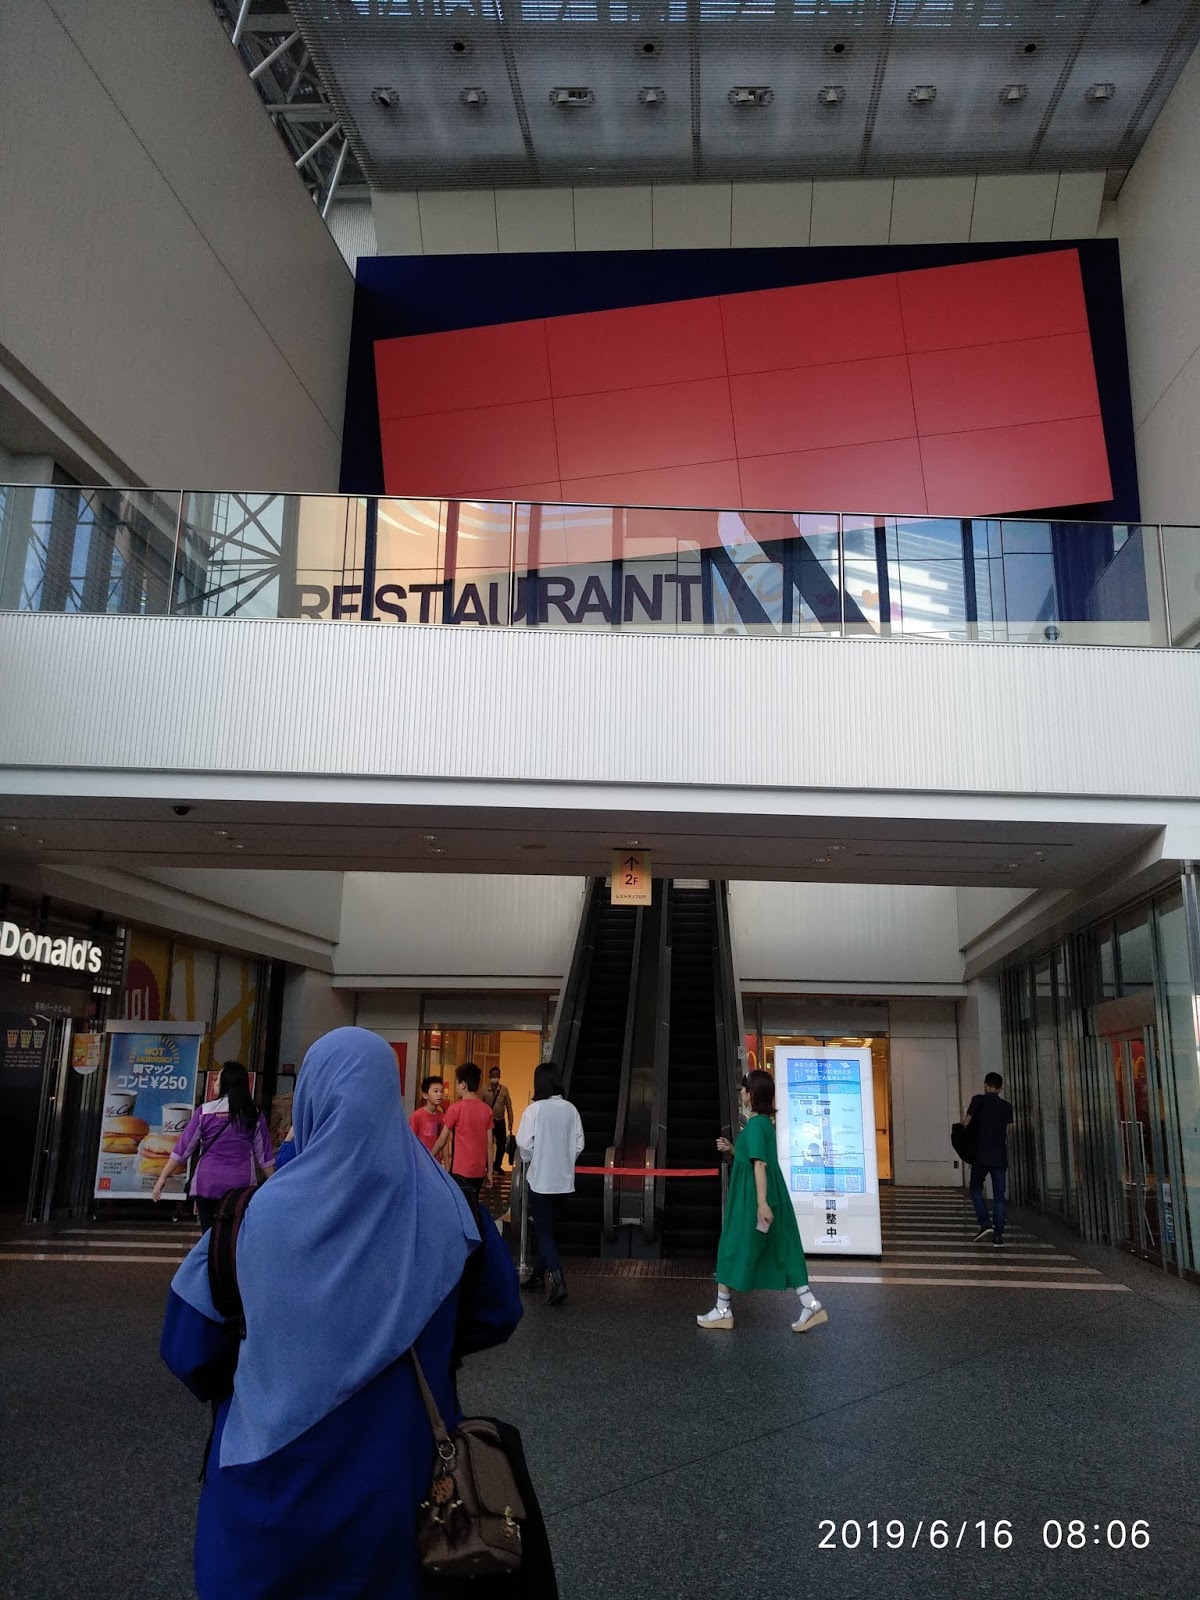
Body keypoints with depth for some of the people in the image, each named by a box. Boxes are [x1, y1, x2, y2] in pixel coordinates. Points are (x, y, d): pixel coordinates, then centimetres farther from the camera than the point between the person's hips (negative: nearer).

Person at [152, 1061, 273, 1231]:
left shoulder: (205, 1111, -3)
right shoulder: (254, 1115, 0)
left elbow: (183, 1147, -1)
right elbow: (264, 1156, 3)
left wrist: (162, 1178, 7)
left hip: (207, 1183, 0)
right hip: (241, 1185, 0)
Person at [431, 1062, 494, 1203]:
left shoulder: (456, 1108, -10)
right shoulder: (487, 1110, 3)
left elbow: (442, 1141, -2)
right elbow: (489, 1144, 5)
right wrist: (489, 1171, 11)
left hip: (460, 1171, -5)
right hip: (479, 1171, 5)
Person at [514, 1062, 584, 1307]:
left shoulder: (534, 1109, -14)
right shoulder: (570, 1109, -2)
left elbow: (524, 1144, -13)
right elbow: (578, 1144, 1)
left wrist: (528, 1160, 7)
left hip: (540, 1178, -5)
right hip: (564, 1179, 5)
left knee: (543, 1231, 0)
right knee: (546, 1227, 20)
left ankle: (557, 1279, -16)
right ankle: (538, 1275, 30)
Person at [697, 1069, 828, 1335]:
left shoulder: (755, 1126, -16)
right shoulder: (766, 1122, 12)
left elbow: (759, 1164, -22)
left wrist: (761, 1203, -25)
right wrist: (732, 1149, 12)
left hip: (750, 1198, -9)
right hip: (773, 1195, 9)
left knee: (734, 1248, 3)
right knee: (781, 1251, 9)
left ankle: (723, 1311, 13)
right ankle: (811, 1305, 4)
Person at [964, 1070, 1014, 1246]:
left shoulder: (979, 1100, -4)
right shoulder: (1006, 1106, 7)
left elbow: (965, 1123, -4)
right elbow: (1006, 1132, 10)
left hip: (981, 1156, -3)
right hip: (1000, 1157, 3)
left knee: (976, 1189, 12)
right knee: (999, 1195, 7)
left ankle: (985, 1223, -5)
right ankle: (998, 1234, 4)